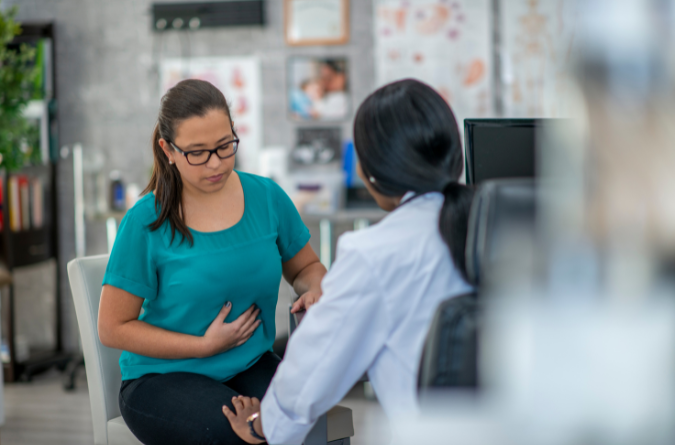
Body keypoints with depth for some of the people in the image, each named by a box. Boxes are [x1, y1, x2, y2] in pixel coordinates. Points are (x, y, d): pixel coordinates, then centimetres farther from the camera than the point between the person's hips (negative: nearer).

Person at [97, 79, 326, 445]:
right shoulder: (146, 222, -9)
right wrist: (204, 346, -11)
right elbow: (113, 329, -5)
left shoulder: (266, 196, 2)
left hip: (251, 367, 3)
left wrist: (315, 290, -5)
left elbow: (305, 267, 19)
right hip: (164, 377, -3)